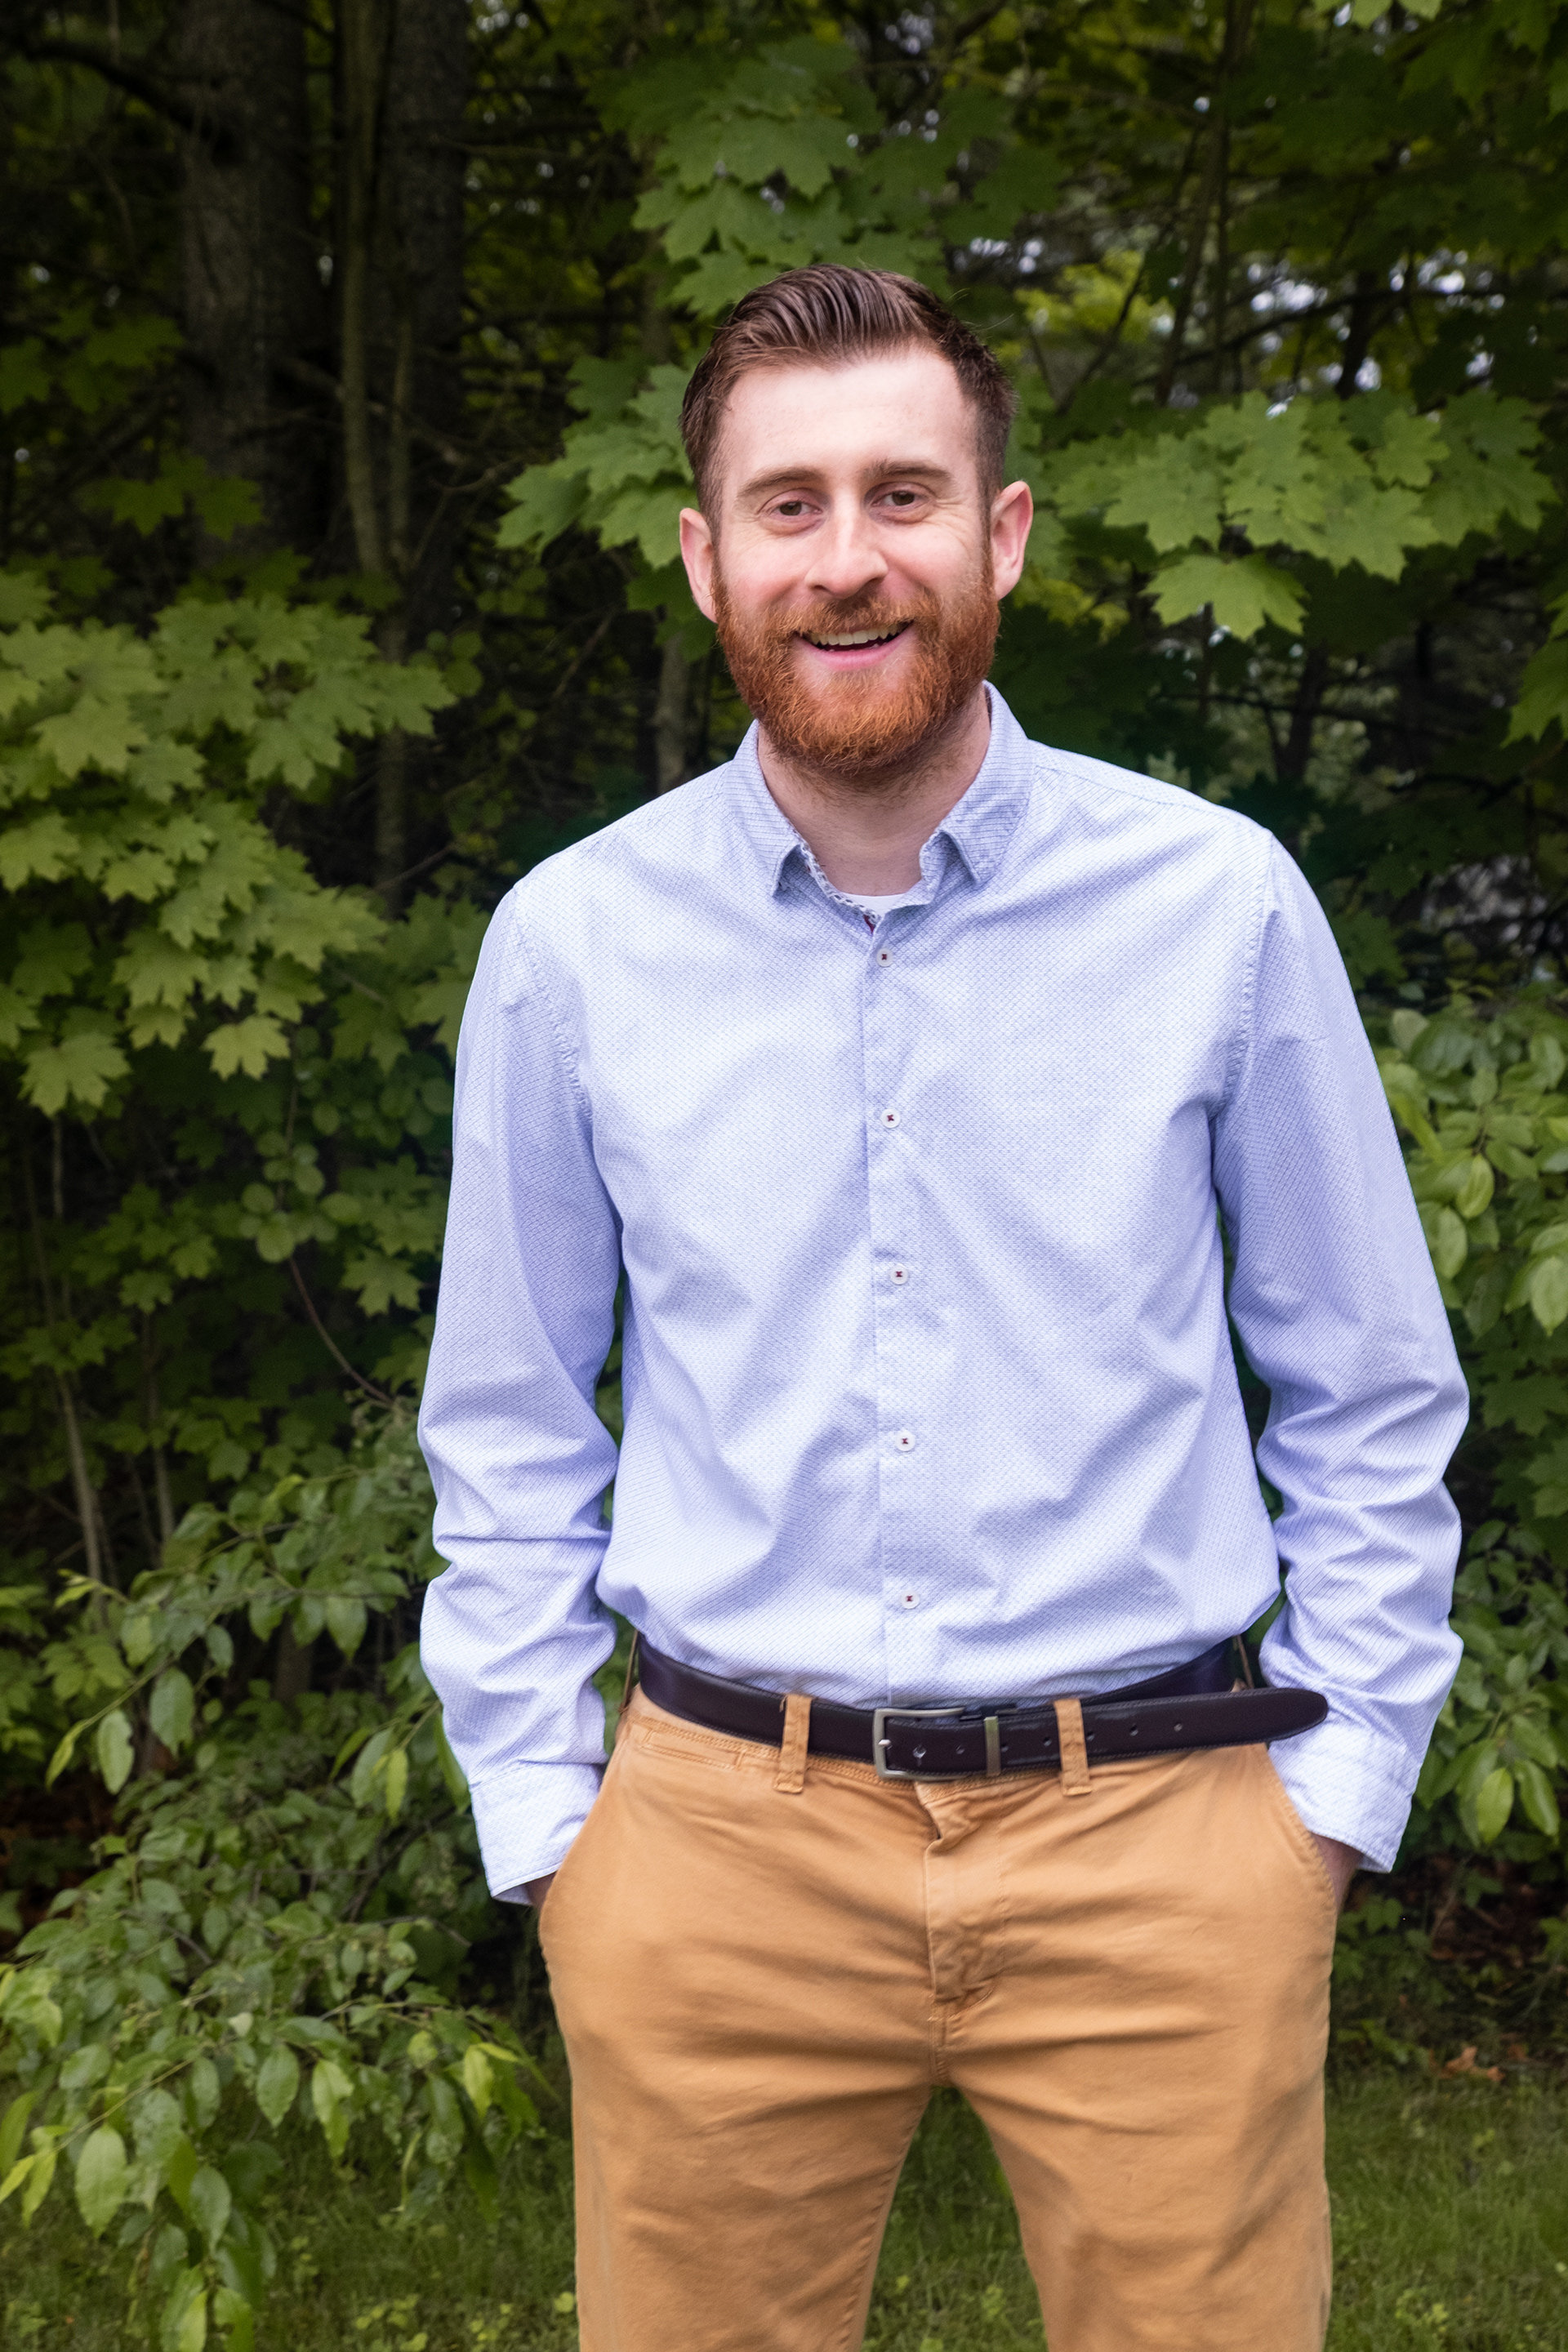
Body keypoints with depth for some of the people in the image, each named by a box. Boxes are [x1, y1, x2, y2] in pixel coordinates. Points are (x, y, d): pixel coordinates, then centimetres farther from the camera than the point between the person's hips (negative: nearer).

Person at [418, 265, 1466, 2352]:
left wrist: (1341, 1780, 1)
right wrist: (540, 1814, 4)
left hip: (1158, 1838, 0)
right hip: (717, 1845, 1)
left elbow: (1371, 1403, 5)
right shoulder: (568, 946, -2)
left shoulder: (1225, 905, -4)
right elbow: (507, 1434, 7)